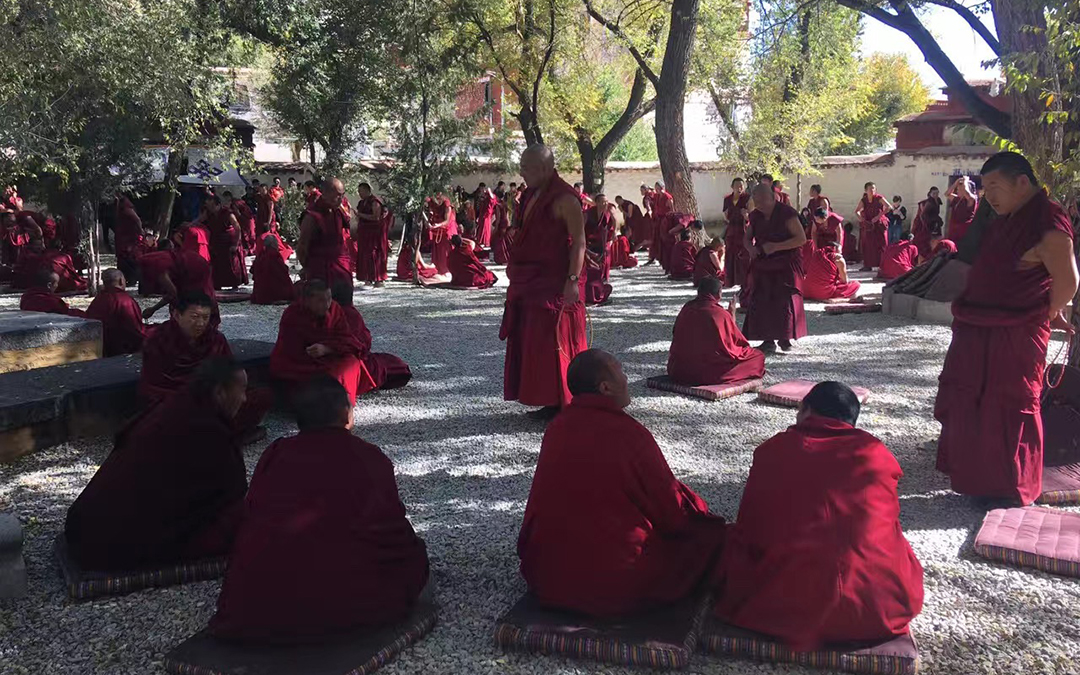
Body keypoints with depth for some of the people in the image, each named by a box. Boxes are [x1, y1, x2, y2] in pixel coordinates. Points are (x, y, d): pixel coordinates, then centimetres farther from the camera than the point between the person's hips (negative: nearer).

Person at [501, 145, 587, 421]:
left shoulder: (564, 199, -14)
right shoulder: (532, 195, 14)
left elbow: (579, 242, -18)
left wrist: (573, 280, -24)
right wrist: (515, 268, 18)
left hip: (556, 283, -9)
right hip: (532, 282, 9)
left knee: (553, 342, -6)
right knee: (533, 342, 10)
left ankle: (562, 404, 5)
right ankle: (550, 402, 18)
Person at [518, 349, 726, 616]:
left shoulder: (557, 427, 0)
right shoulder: (628, 434, -19)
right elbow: (672, 511, -9)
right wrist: (701, 509, 15)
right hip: (616, 584, -7)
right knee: (711, 532, 9)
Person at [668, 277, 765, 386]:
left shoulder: (686, 309, 2)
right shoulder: (721, 314, -11)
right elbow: (738, 341, 2)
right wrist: (732, 316, 16)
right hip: (711, 372, -5)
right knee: (758, 357, 8)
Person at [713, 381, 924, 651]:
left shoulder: (773, 449, 4)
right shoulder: (878, 454, 8)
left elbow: (748, 528, 10)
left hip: (784, 606, -1)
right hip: (880, 605, 1)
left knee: (734, 542, 26)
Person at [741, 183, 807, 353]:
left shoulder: (786, 213, -12)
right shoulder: (755, 216, 6)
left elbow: (802, 238, -15)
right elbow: (747, 238, 18)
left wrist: (776, 246, -22)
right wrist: (751, 247, -7)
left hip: (786, 264, -5)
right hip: (763, 263, 5)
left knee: (785, 300, -7)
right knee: (762, 301, -4)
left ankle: (785, 338, 6)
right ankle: (768, 340, 2)